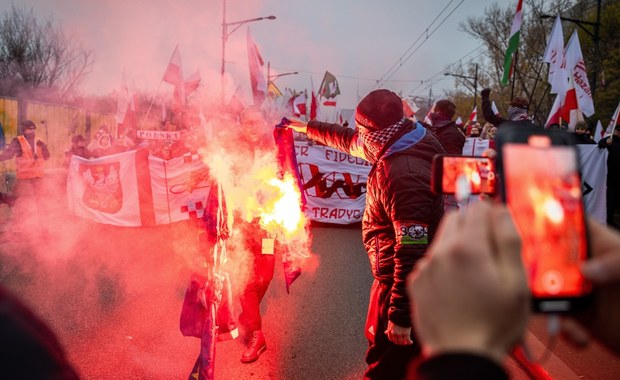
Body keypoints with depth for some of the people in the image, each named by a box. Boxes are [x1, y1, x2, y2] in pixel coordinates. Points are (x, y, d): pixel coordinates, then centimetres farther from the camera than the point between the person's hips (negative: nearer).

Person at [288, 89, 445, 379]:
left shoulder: (404, 176, -32)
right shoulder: (404, 145, 0)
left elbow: (412, 252, -33)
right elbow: (350, 140, 18)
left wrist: (401, 315, -30)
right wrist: (309, 127, 27)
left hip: (406, 284, -10)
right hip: (403, 277, 10)